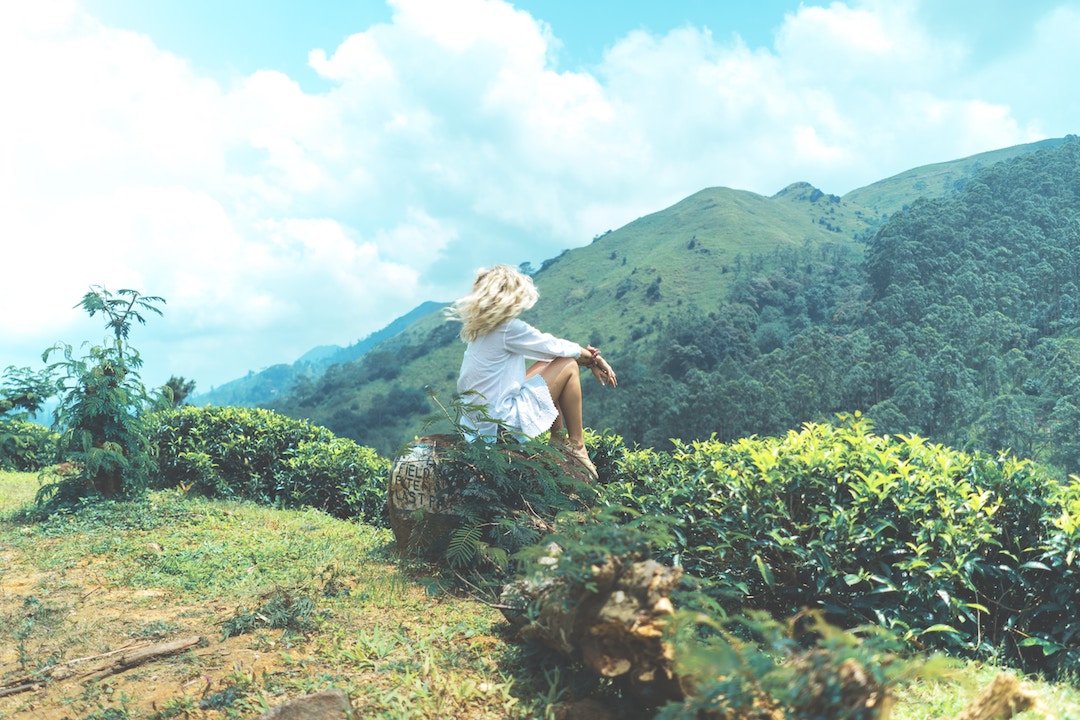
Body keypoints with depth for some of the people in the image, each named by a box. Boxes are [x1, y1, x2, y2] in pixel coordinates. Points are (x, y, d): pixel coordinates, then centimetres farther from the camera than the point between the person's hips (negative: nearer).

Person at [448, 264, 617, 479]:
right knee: (569, 366, 0)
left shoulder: (481, 327, 9)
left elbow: (546, 346, 11)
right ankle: (576, 447, 8)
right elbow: (558, 347, -7)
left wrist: (589, 359, 12)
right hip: (503, 420, -9)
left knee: (549, 363, 20)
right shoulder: (509, 328, -19)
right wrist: (594, 358, 11)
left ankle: (558, 443, 24)